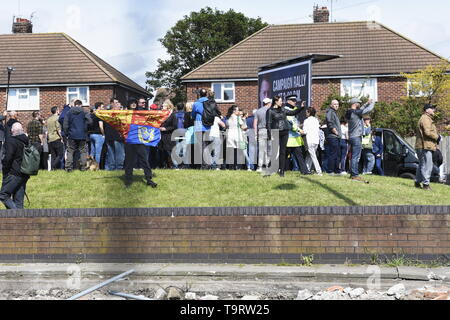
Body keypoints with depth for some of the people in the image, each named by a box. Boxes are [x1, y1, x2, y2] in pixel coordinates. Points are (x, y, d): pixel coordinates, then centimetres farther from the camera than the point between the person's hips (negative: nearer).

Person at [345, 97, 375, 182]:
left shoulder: (349, 113, 12)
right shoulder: (355, 112, -16)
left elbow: (360, 110, 28)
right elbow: (368, 110, -14)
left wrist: (367, 103, 24)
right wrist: (372, 103, 4)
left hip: (352, 137, 10)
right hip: (356, 137, -10)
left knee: (354, 156, 15)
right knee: (356, 157, -9)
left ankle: (352, 173, 19)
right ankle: (355, 175, -9)